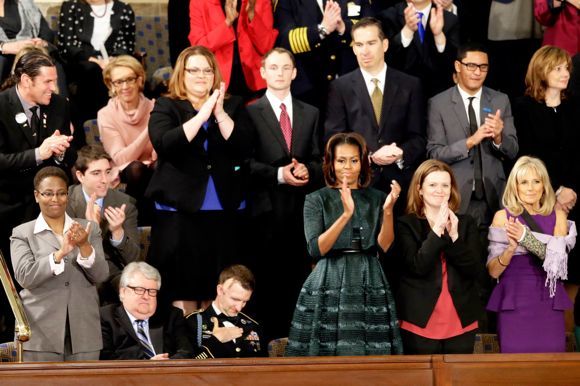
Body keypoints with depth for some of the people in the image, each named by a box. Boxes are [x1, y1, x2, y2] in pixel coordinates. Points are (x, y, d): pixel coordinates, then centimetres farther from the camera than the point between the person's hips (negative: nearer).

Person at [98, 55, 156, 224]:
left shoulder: (153, 109, 1)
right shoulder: (106, 115, -2)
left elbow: (159, 156, -6)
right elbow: (120, 159, -14)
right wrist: (149, 129, -22)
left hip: (153, 175, 1)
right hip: (122, 178, -1)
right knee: (136, 168, -35)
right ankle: (138, 221, -20)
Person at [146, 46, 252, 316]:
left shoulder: (233, 106, 11)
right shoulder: (166, 108, 5)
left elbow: (243, 148, -3)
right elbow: (164, 144, -14)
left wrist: (220, 114, -13)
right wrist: (203, 114, -17)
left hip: (226, 211, 2)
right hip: (180, 209, -2)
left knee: (218, 290, 4)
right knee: (183, 287, -1)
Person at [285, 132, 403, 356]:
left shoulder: (376, 199, 9)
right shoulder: (317, 200, 3)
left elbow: (385, 246, -1)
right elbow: (316, 249, -10)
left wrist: (388, 211, -16)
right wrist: (346, 214, -19)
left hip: (369, 289, 2)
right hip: (328, 288, -2)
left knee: (370, 357, -4)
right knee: (328, 355, -6)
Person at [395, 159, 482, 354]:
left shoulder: (466, 223, 9)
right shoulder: (406, 225, 1)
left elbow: (475, 270, -1)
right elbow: (417, 267, -13)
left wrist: (454, 236, -13)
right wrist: (437, 231, -19)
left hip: (461, 323, 3)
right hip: (421, 324, -3)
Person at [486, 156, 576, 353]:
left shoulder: (557, 216, 7)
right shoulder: (503, 217, 3)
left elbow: (557, 260, -8)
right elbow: (493, 271, -2)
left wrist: (525, 238, -20)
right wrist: (511, 248, -20)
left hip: (549, 303, 1)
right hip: (514, 303, -1)